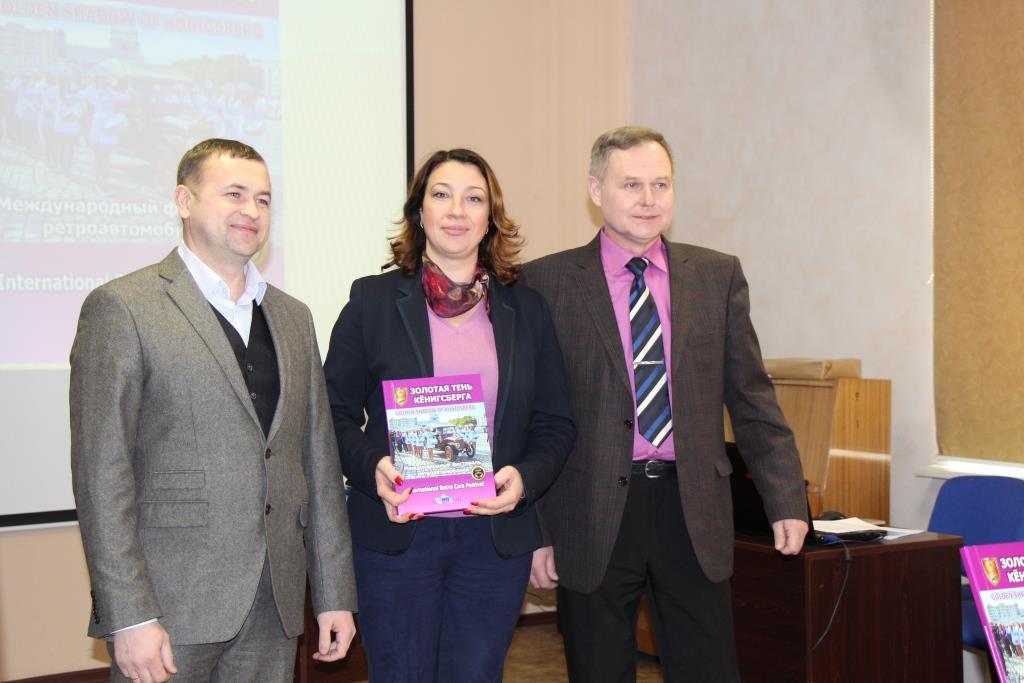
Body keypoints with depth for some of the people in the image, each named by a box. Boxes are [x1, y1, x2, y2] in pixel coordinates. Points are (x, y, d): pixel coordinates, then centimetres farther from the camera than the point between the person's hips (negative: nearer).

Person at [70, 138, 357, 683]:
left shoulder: (293, 318, 14)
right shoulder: (121, 308, -4)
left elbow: (318, 462, 13)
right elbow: (101, 473, -9)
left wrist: (334, 594, 9)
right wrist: (130, 616, -14)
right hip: (169, 611, -5)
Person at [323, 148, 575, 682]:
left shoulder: (526, 310, 7)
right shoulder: (373, 301, 1)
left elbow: (556, 422, 8)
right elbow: (337, 413, 1)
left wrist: (526, 478, -11)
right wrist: (372, 467, -18)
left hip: (497, 537, 2)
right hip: (397, 533, -2)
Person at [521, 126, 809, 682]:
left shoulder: (718, 276, 7)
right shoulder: (546, 283, -1)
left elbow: (751, 396, 9)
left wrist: (786, 499, 3)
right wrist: (530, 527, -2)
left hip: (692, 508, 2)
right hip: (593, 515, -2)